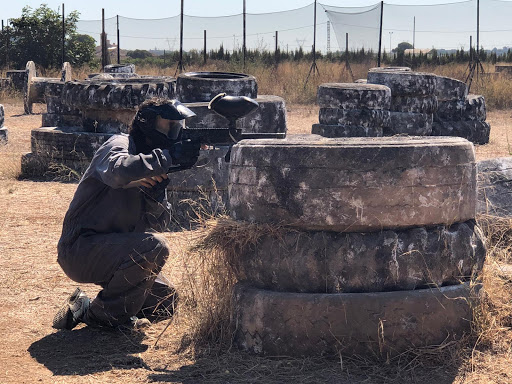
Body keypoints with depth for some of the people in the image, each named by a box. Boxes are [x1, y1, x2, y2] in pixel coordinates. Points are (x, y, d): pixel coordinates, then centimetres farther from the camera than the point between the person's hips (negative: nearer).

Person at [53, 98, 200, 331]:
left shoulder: (152, 165, 12)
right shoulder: (120, 145, -10)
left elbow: (156, 225, 1)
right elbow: (119, 171, -38)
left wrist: (157, 189, -17)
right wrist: (169, 156, -31)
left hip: (111, 250, 9)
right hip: (81, 248, -9)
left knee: (166, 300, 11)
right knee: (154, 246, -29)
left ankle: (85, 308, 12)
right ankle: (103, 312, -13)